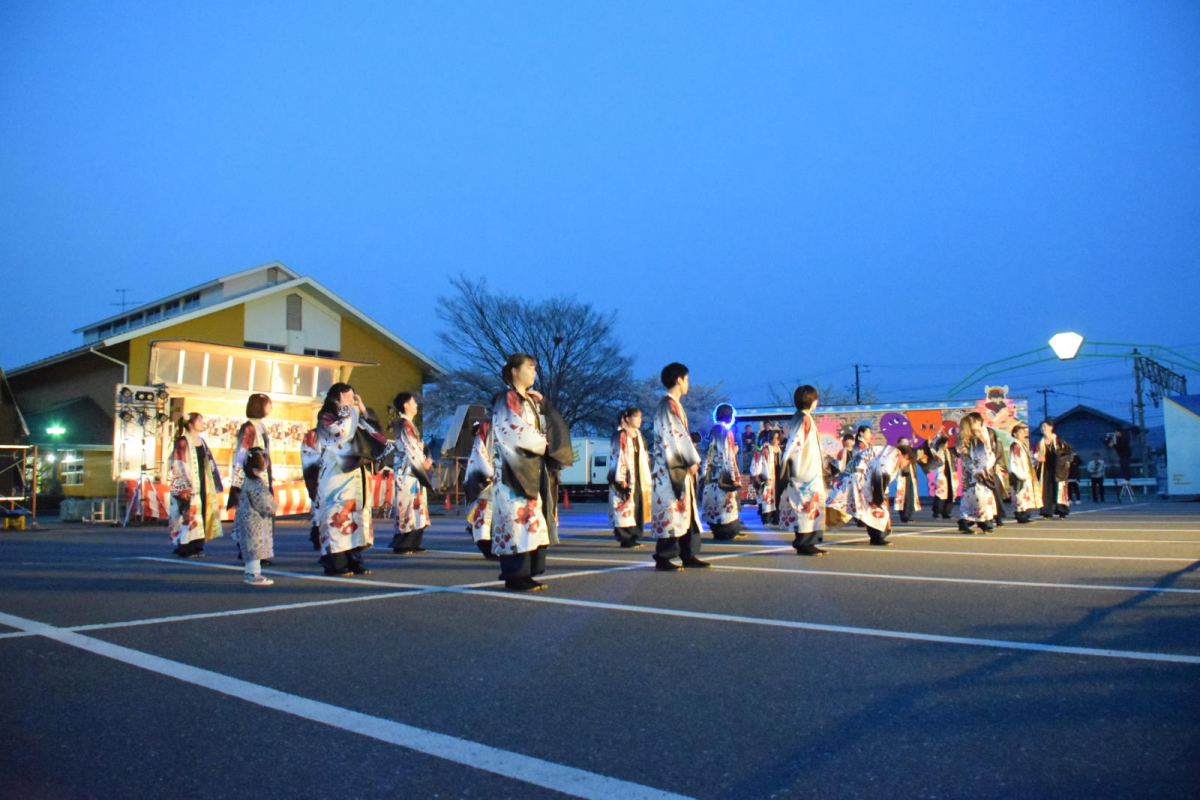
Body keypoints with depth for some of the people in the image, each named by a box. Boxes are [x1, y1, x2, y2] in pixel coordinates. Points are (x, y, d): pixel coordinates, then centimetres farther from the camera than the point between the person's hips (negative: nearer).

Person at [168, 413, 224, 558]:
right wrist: (183, 489, -18)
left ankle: (197, 547, 11)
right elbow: (178, 467, -12)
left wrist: (213, 485, 15)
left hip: (202, 484, 7)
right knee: (189, 514, -6)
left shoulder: (201, 442, 15)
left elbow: (210, 464, 19)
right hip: (189, 486, -7)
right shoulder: (183, 443, -8)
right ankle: (186, 549, 0)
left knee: (201, 515, 6)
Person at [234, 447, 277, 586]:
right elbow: (265, 505, -23)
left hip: (248, 520, 10)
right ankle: (254, 574, -1)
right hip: (255, 522, -10)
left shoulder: (247, 481, 11)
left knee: (251, 548, 17)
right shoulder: (257, 485, -22)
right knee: (256, 547, -5)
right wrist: (274, 506, -3)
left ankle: (250, 573, 24)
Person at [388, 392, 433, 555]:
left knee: (417, 508, 10)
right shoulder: (405, 424, -10)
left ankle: (412, 544, 13)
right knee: (408, 507, -8)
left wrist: (425, 460, 5)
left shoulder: (409, 424, 19)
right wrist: (423, 463, -6)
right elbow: (409, 448, -15)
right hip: (408, 472, -10)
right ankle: (401, 545, -5)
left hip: (415, 471, 10)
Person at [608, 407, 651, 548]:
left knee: (637, 506, 8)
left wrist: (645, 477, 15)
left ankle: (633, 536, 14)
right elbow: (618, 456, -14)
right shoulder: (621, 436, -9)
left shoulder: (638, 435, 16)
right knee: (625, 506, -7)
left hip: (637, 477, 8)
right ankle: (625, 538, -3)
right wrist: (621, 479, -19)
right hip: (625, 477, -8)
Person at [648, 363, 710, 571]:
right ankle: (663, 558, -3)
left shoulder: (675, 405, 18)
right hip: (671, 470, -10)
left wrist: (693, 461, 8)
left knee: (687, 511, 11)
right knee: (671, 511, -8)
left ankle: (688, 555, 15)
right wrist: (693, 460, -14)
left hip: (682, 469, 10)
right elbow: (674, 437, -18)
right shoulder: (668, 405, -12)